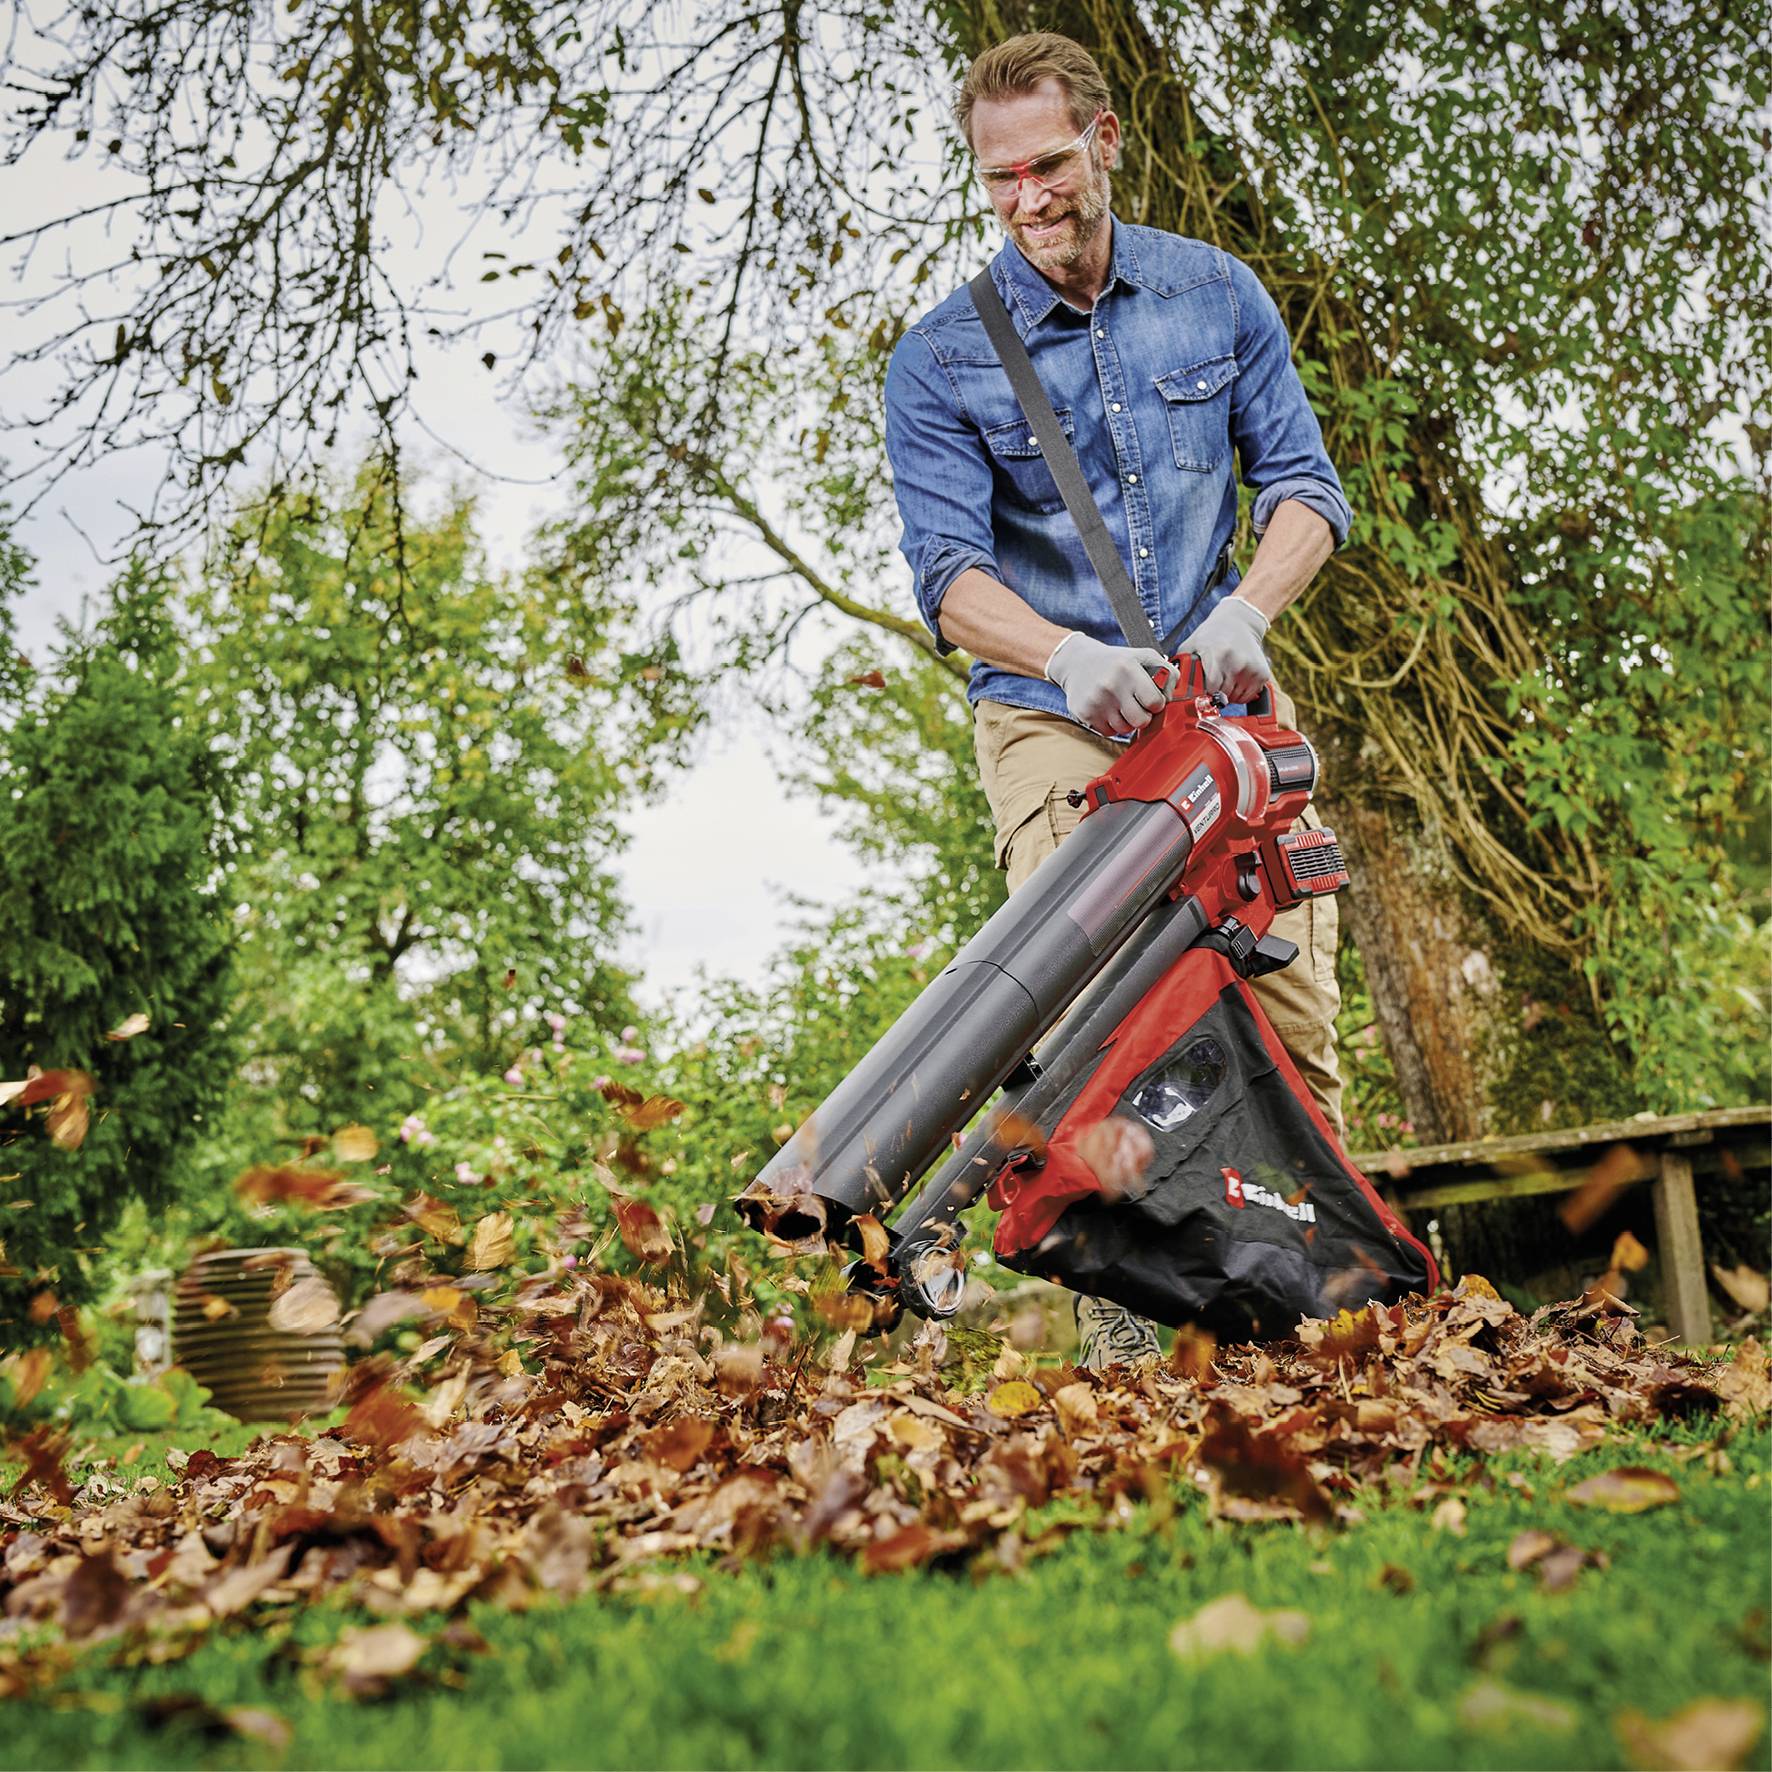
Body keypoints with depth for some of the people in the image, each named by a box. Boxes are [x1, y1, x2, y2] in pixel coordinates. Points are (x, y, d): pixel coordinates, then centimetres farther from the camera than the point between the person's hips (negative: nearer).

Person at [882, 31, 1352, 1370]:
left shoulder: (1219, 294, 5)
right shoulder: (941, 359, -4)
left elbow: (1304, 483, 4)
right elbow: (949, 572, -12)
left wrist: (1245, 612, -17)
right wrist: (1066, 654, -33)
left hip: (1223, 697, 3)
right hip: (1054, 718, -2)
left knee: (1292, 1005, -5)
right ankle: (1120, 1327, -14)